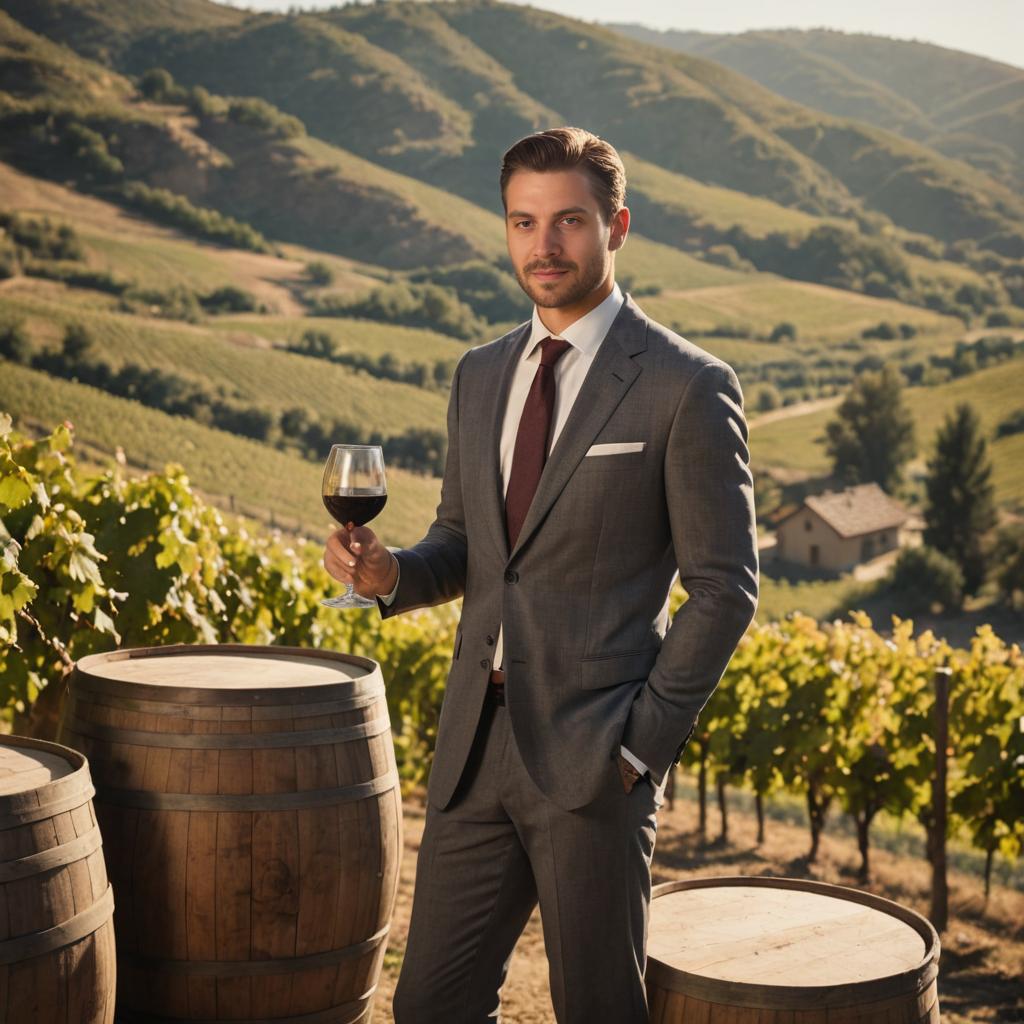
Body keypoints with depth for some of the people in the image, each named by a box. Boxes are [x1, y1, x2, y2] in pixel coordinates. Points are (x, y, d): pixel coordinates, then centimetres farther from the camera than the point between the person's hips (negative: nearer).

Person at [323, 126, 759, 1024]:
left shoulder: (687, 387, -7)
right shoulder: (480, 375, 12)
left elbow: (723, 587, -6)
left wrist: (644, 741, -11)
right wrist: (392, 572, -2)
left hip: (593, 757, -5)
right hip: (477, 746, 6)